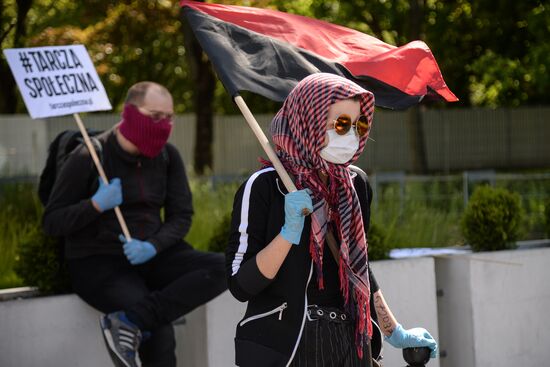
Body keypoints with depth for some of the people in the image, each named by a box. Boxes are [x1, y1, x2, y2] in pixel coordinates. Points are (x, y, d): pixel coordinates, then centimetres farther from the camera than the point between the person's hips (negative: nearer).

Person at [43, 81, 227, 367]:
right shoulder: (88, 158, -9)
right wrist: (96, 204, -20)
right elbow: (52, 223, -4)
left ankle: (129, 321, -30)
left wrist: (152, 246, -16)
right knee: (159, 333, -31)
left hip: (152, 256, 6)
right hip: (98, 265, -6)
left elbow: (181, 216, 4)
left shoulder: (167, 156, 5)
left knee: (222, 268, -23)